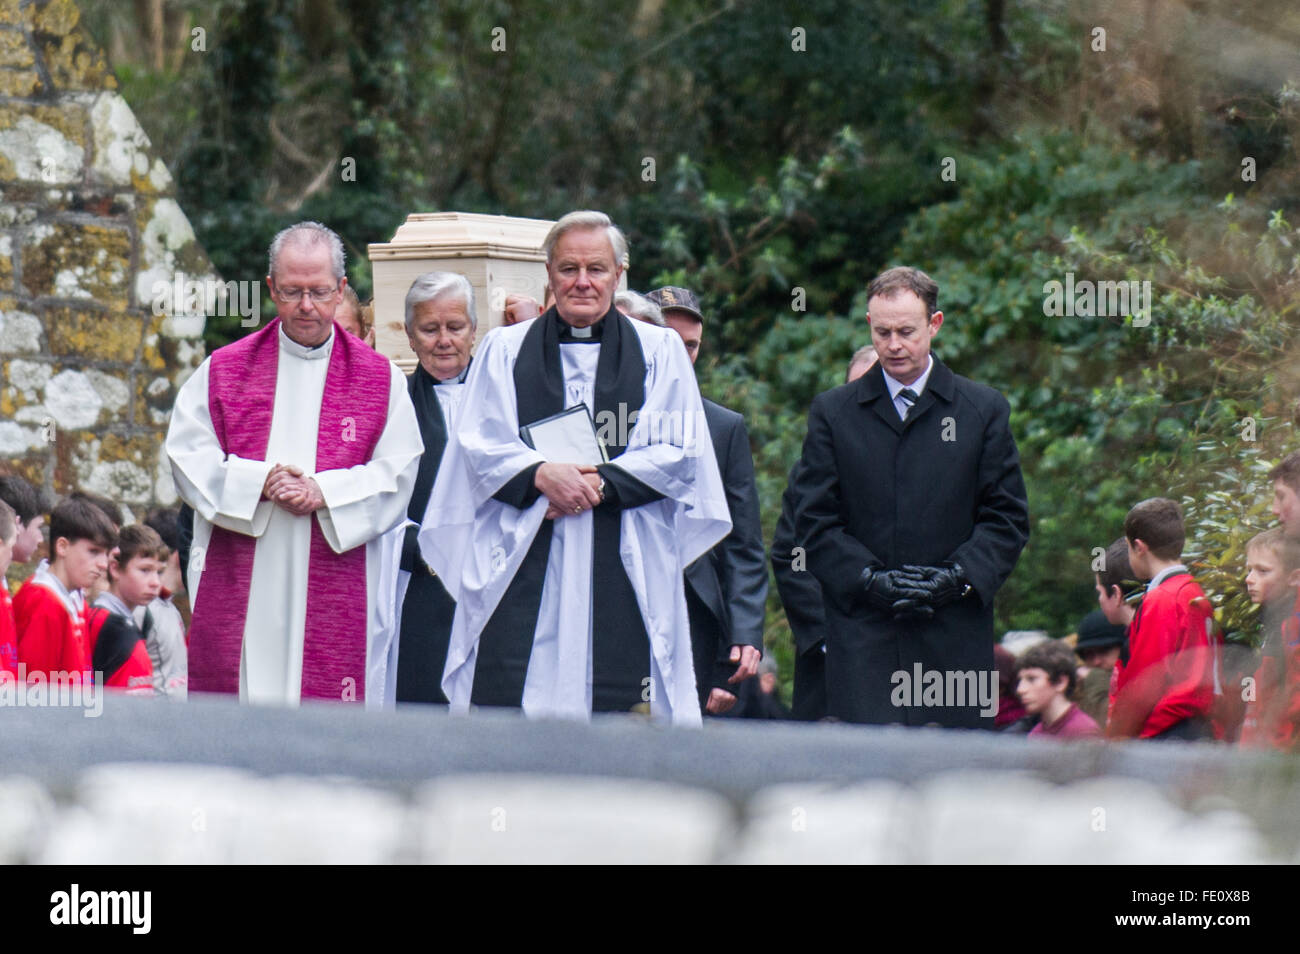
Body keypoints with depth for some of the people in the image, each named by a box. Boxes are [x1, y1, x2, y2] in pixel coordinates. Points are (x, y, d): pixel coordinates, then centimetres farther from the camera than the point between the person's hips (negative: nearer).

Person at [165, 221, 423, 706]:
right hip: (240, 590, 1)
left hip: (336, 589, -1)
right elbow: (188, 457, 3)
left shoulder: (380, 379, 8)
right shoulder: (224, 370, 9)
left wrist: (325, 492, -13)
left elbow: (397, 472, 2)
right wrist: (260, 481, -11)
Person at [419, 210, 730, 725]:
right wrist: (540, 475, -14)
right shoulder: (504, 350, 14)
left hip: (625, 573, 0)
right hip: (522, 572, 0)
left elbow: (679, 451, 3)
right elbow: (478, 446, 5)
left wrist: (600, 483, -11)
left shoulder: (660, 351, 12)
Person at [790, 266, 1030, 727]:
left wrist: (959, 578, -8)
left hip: (954, 637, 1)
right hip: (863, 635, -1)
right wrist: (872, 580, -8)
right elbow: (814, 520, 6)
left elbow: (1008, 517, 8)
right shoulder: (832, 412, 10)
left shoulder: (985, 410, 10)